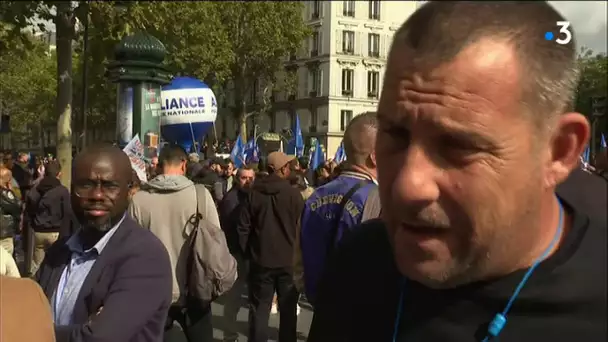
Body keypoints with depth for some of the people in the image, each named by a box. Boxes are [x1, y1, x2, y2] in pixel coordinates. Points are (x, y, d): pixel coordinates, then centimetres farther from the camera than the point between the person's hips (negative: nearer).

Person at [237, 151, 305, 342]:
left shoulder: (253, 193, -3)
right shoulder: (293, 193, -11)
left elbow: (243, 228, -1)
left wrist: (248, 253, 11)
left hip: (261, 259, 2)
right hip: (288, 260, -1)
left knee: (259, 309, 9)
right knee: (288, 309, 12)